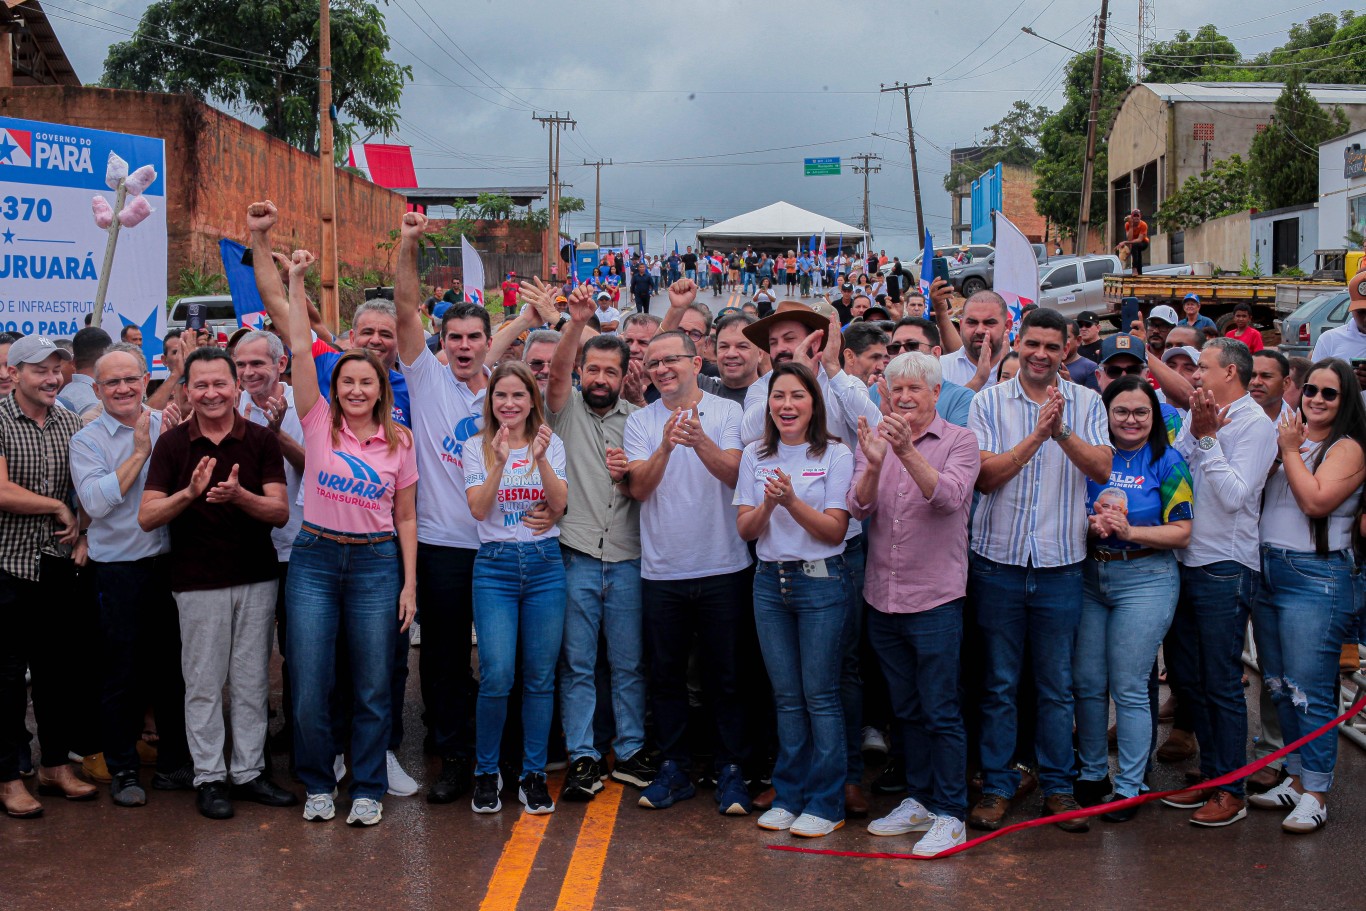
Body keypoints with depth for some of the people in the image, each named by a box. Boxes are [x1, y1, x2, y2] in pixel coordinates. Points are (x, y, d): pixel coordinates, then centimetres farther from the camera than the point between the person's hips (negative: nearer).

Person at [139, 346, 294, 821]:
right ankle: (209, 777, 16)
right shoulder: (172, 443, -1)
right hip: (198, 581, -1)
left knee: (252, 682, 9)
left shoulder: (262, 440, -1)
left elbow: (280, 512, -7)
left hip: (256, 577, 1)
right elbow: (146, 517, -6)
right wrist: (189, 493, -24)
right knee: (204, 684, 5)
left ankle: (249, 771, 20)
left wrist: (239, 495, -26)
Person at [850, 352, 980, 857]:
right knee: (906, 710, 16)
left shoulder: (959, 440, -4)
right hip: (883, 597, 5)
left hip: (935, 597, -5)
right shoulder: (874, 441, 7)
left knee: (941, 711, 0)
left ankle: (949, 814, 10)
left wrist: (908, 452, -34)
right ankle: (918, 800, 29)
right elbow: (858, 509, -5)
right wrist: (873, 465, -25)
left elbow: (949, 497, -21)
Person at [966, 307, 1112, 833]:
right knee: (999, 683, 8)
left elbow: (1103, 469, -9)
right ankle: (997, 785, 19)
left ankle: (1058, 787, 22)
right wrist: (1035, 436, -19)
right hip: (999, 559, -1)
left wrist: (1062, 432, -24)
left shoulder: (1086, 403, 3)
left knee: (1057, 686, 10)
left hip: (1061, 563, 1)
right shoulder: (990, 401, 0)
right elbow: (984, 476, -9)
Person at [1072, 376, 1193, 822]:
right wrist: (1089, 525, -12)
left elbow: (1182, 533, -6)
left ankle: (1129, 785, 12)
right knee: (1087, 682, 8)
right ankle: (1091, 773, 24)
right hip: (1089, 576, 4)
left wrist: (1129, 531, -19)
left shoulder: (1168, 462, -3)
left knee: (1129, 688, -1)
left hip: (1144, 579, -3)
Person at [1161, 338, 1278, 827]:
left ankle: (1230, 790, 11)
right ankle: (1210, 773, 28)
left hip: (1224, 568, -8)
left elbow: (1234, 495, -19)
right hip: (1185, 562, 8)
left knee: (1221, 684, 0)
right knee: (1185, 676, 15)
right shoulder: (1197, 418, 10)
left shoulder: (1255, 424, -10)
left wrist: (1208, 438, -17)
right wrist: (1195, 433, -4)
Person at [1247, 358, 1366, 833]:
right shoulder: (1285, 438, 14)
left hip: (1315, 579, -8)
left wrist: (1290, 450, -12)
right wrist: (1278, 448, 1)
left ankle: (1315, 793, 3)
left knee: (1310, 691, -6)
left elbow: (1316, 500, -19)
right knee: (1279, 686, 13)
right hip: (1268, 571, 8)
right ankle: (1296, 778, 25)